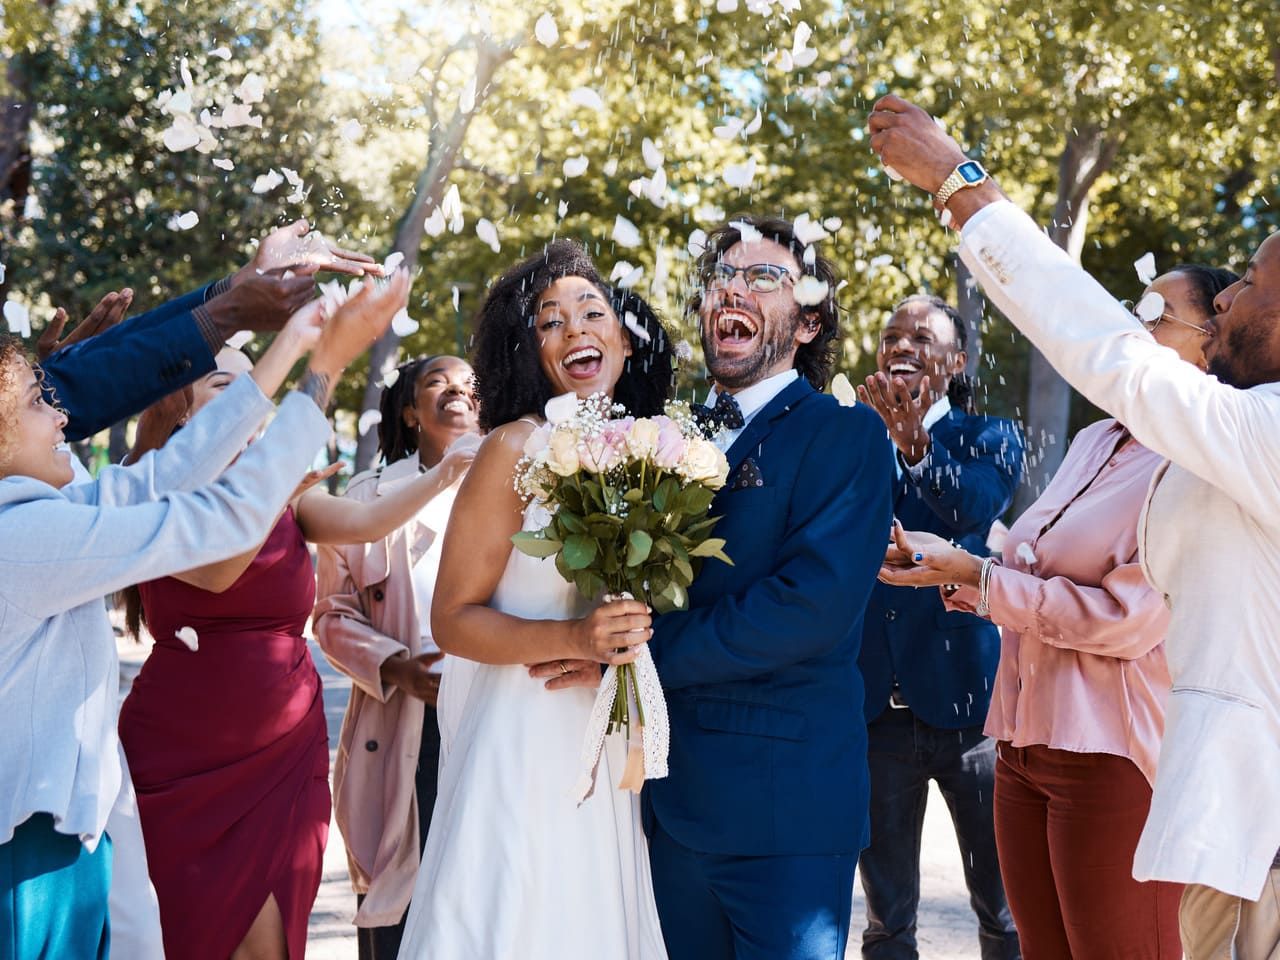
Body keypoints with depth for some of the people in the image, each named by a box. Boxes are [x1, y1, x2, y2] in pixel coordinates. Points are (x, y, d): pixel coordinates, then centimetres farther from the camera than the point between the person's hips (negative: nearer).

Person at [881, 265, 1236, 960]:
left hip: (1114, 758, -8)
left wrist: (975, 575, -16)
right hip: (1027, 742, 8)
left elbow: (1127, 616, -20)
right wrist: (967, 584, 4)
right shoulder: (1094, 442, 13)